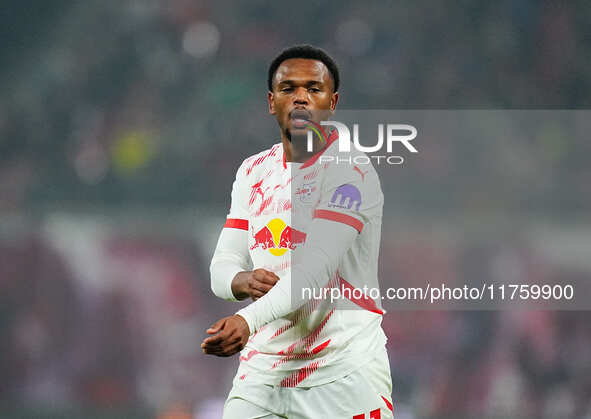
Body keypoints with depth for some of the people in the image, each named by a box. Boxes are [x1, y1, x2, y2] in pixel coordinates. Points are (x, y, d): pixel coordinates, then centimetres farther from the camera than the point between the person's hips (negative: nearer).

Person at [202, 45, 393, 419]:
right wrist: (243, 282, -16)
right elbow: (223, 264, 9)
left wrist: (248, 320, -38)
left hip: (343, 373, -5)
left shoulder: (350, 170, -11)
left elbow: (315, 271, -23)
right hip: (261, 370, 5)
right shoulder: (254, 171, 12)